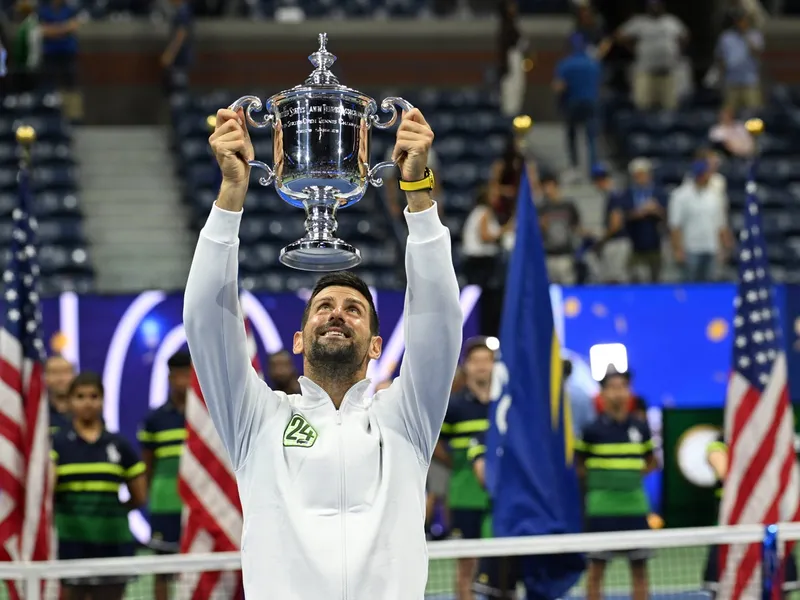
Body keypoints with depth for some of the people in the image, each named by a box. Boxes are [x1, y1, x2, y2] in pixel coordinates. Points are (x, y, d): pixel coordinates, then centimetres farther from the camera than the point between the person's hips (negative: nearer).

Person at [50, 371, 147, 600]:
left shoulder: (119, 445, 8)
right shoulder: (58, 443, 1)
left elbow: (139, 496, 12)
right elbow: (45, 483, -15)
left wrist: (110, 512, 6)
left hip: (112, 544, 2)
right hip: (70, 542, -2)